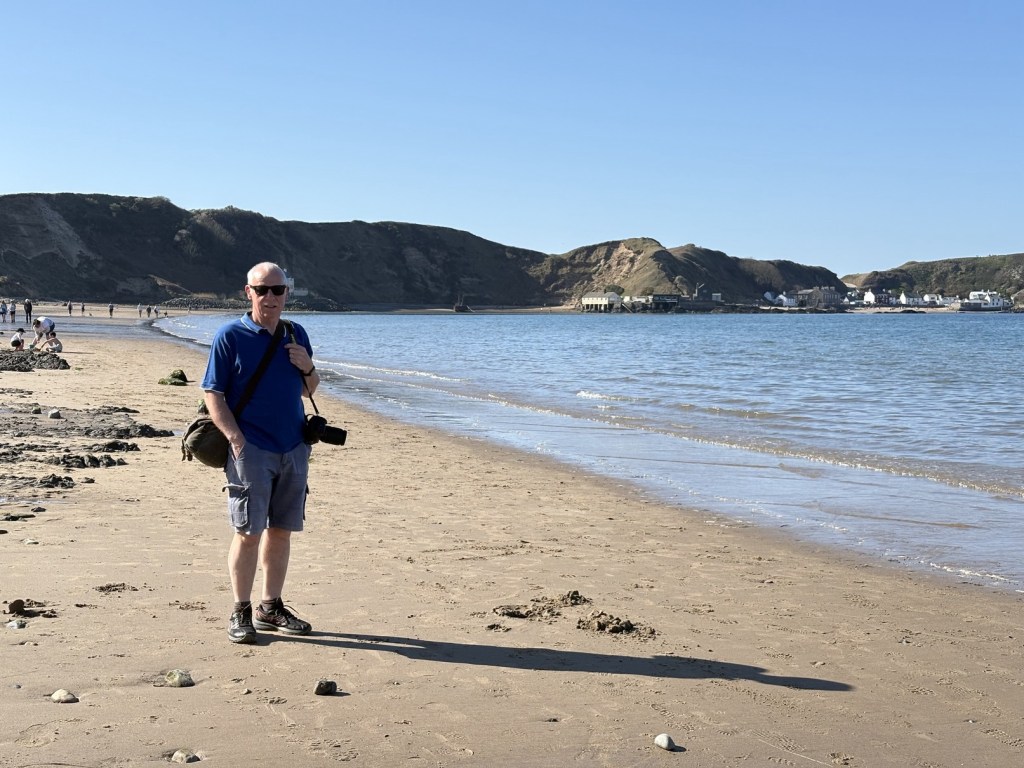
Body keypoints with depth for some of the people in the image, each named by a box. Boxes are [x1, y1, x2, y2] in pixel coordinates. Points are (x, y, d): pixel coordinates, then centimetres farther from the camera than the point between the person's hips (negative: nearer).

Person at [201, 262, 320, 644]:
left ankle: (270, 608, 22)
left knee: (280, 530, 11)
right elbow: (212, 394, -6)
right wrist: (235, 437, -18)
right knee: (248, 532, -3)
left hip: (294, 449, 5)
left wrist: (308, 368, -1)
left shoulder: (296, 335, 12)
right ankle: (240, 612, 9)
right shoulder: (230, 336, -4)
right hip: (251, 450, -5)